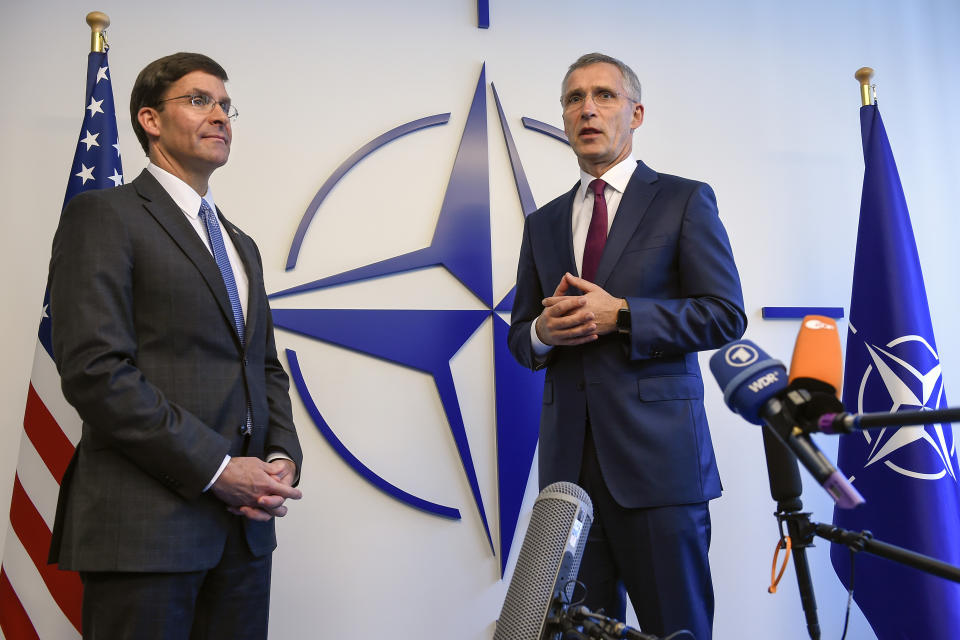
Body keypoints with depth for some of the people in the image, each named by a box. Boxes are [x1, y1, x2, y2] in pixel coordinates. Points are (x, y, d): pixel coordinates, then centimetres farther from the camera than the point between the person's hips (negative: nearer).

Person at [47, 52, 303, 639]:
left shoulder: (241, 245, 21)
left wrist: (282, 458, 2)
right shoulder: (105, 216, -3)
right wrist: (215, 469, -16)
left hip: (244, 523, 7)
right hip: (145, 525, -6)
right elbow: (95, 369, -14)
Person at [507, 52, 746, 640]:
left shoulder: (684, 200, 4)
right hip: (568, 457, 4)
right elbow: (519, 339, 20)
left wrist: (620, 315, -14)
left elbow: (725, 315, -4)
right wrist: (543, 332, -4)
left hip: (657, 454, -4)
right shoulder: (543, 223, 18)